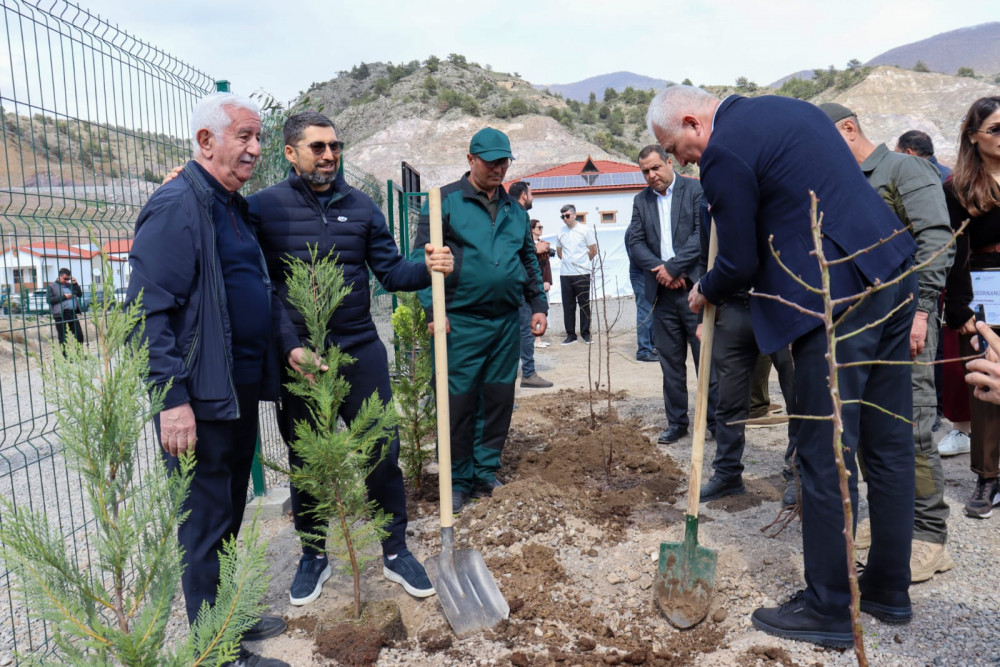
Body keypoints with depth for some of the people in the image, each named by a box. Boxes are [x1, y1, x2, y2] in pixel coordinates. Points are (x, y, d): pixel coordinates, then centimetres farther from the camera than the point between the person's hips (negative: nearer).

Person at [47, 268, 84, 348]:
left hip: (72, 313, 5)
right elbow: (49, 300, -7)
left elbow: (80, 294, 17)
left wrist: (75, 284, 6)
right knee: (63, 338, 0)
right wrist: (63, 297, -11)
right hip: (61, 315, -5)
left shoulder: (70, 285, 20)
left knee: (79, 335, 2)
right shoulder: (51, 286, 5)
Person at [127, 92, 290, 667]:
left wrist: (290, 343, 12)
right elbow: (150, 311, -20)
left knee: (230, 515, 21)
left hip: (243, 390, 9)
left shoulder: (236, 209, 15)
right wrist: (172, 398, -23)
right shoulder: (177, 207, -14)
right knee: (205, 524, 3)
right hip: (201, 398, -9)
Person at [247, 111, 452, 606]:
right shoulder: (263, 207, -3)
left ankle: (395, 552, 24)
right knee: (305, 463, 13)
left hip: (361, 352, 2)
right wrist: (288, 347, -16)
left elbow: (389, 271, 6)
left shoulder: (361, 207, 6)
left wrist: (427, 269, -14)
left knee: (383, 453, 6)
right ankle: (314, 556, 33)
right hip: (297, 358, -1)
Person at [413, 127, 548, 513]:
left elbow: (529, 260, 22)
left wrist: (538, 304, 12)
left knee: (499, 399, 10)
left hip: (506, 321, 6)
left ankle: (485, 472, 25)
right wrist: (432, 310, -15)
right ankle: (458, 480, 14)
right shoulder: (446, 201, -2)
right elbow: (423, 257, -7)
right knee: (459, 402, -1)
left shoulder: (514, 209, 15)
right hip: (461, 322, -5)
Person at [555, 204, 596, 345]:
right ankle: (570, 334, 11)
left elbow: (593, 250, 1)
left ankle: (585, 333, 11)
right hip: (565, 274, 3)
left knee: (584, 304, 2)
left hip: (582, 273, -3)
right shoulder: (560, 231, 8)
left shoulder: (585, 229, -3)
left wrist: (583, 262, 8)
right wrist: (566, 261, 12)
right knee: (568, 305, 4)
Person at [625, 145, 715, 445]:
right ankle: (676, 422, 20)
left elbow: (703, 234, -10)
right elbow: (634, 242, 4)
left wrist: (673, 267, -14)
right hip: (662, 291, 4)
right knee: (670, 362, 9)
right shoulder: (641, 200, 13)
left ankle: (717, 420, 12)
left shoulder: (695, 190, 1)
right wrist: (660, 269, -11)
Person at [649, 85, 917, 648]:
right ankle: (890, 589, 29)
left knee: (825, 456, 0)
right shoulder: (784, 107, 18)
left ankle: (829, 608, 13)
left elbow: (740, 263, -8)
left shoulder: (724, 152, -11)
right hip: (893, 274, 10)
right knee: (889, 443, 15)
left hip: (838, 299, -10)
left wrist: (704, 293, 12)